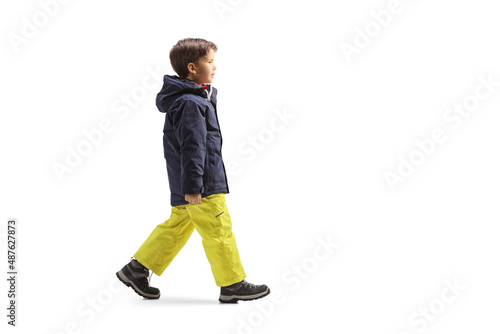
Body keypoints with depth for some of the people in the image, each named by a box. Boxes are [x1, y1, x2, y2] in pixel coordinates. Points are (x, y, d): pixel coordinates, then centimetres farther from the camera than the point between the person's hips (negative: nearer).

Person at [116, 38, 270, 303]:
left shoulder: (190, 98, 15)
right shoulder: (191, 103, -18)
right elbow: (192, 148, -22)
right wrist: (192, 187, -23)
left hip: (184, 186, 10)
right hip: (203, 185, -10)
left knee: (177, 226, 16)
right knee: (218, 231, -1)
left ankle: (137, 269, 21)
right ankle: (232, 285, 10)